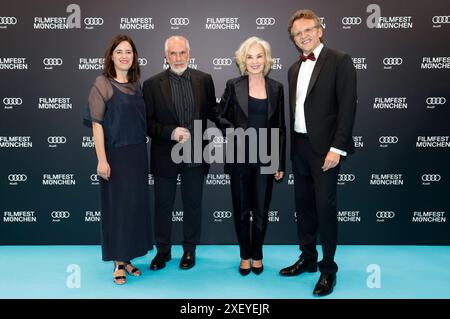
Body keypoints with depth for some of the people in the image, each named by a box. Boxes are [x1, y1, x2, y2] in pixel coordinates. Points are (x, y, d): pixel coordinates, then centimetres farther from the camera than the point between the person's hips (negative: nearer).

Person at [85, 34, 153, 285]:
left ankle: (127, 257, 24)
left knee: (136, 204, 9)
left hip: (138, 153, 5)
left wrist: (143, 152, 7)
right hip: (115, 154, -5)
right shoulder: (103, 84, -6)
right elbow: (97, 123, -10)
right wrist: (102, 160, -17)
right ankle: (118, 262, 17)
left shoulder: (136, 86, 9)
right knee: (116, 205, 3)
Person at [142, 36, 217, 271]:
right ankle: (162, 251, 29)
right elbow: (148, 123, -4)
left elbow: (211, 113, 7)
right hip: (165, 156, -1)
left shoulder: (204, 80, 1)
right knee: (162, 205, 11)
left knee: (193, 204, 12)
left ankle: (189, 250, 30)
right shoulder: (152, 84, -4)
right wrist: (171, 133, -19)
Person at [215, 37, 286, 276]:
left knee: (261, 210, 8)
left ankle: (257, 255, 27)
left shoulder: (276, 88, 4)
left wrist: (281, 163, 3)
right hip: (240, 157, 0)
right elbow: (221, 118, 6)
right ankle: (245, 255, 27)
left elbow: (280, 128, 5)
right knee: (241, 210, 9)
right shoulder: (233, 86, 0)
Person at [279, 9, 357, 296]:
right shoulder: (294, 69, 15)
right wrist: (288, 146, 9)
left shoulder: (340, 61, -5)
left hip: (324, 146, -6)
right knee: (304, 204, 13)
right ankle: (308, 258, 27)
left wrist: (336, 148, -18)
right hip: (299, 146, 7)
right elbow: (293, 109, 14)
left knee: (325, 205, -4)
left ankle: (328, 268, 11)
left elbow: (347, 106, -12)